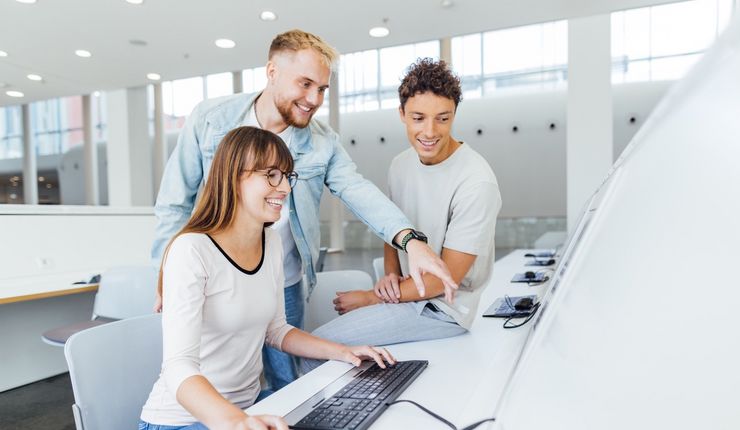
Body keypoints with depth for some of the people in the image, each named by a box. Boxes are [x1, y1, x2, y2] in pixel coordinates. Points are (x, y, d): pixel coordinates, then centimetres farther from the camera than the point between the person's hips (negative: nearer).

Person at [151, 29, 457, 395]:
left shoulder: (323, 142, -3)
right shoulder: (210, 119, -7)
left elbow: (360, 192, -14)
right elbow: (176, 203, -3)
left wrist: (411, 240, -31)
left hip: (283, 288, 2)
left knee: (289, 389, 16)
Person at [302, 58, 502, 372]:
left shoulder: (476, 182, -22)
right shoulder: (400, 164, 1)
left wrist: (371, 298, -13)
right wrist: (391, 275, -6)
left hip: (443, 308, -7)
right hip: (405, 290, 7)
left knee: (316, 347, -15)